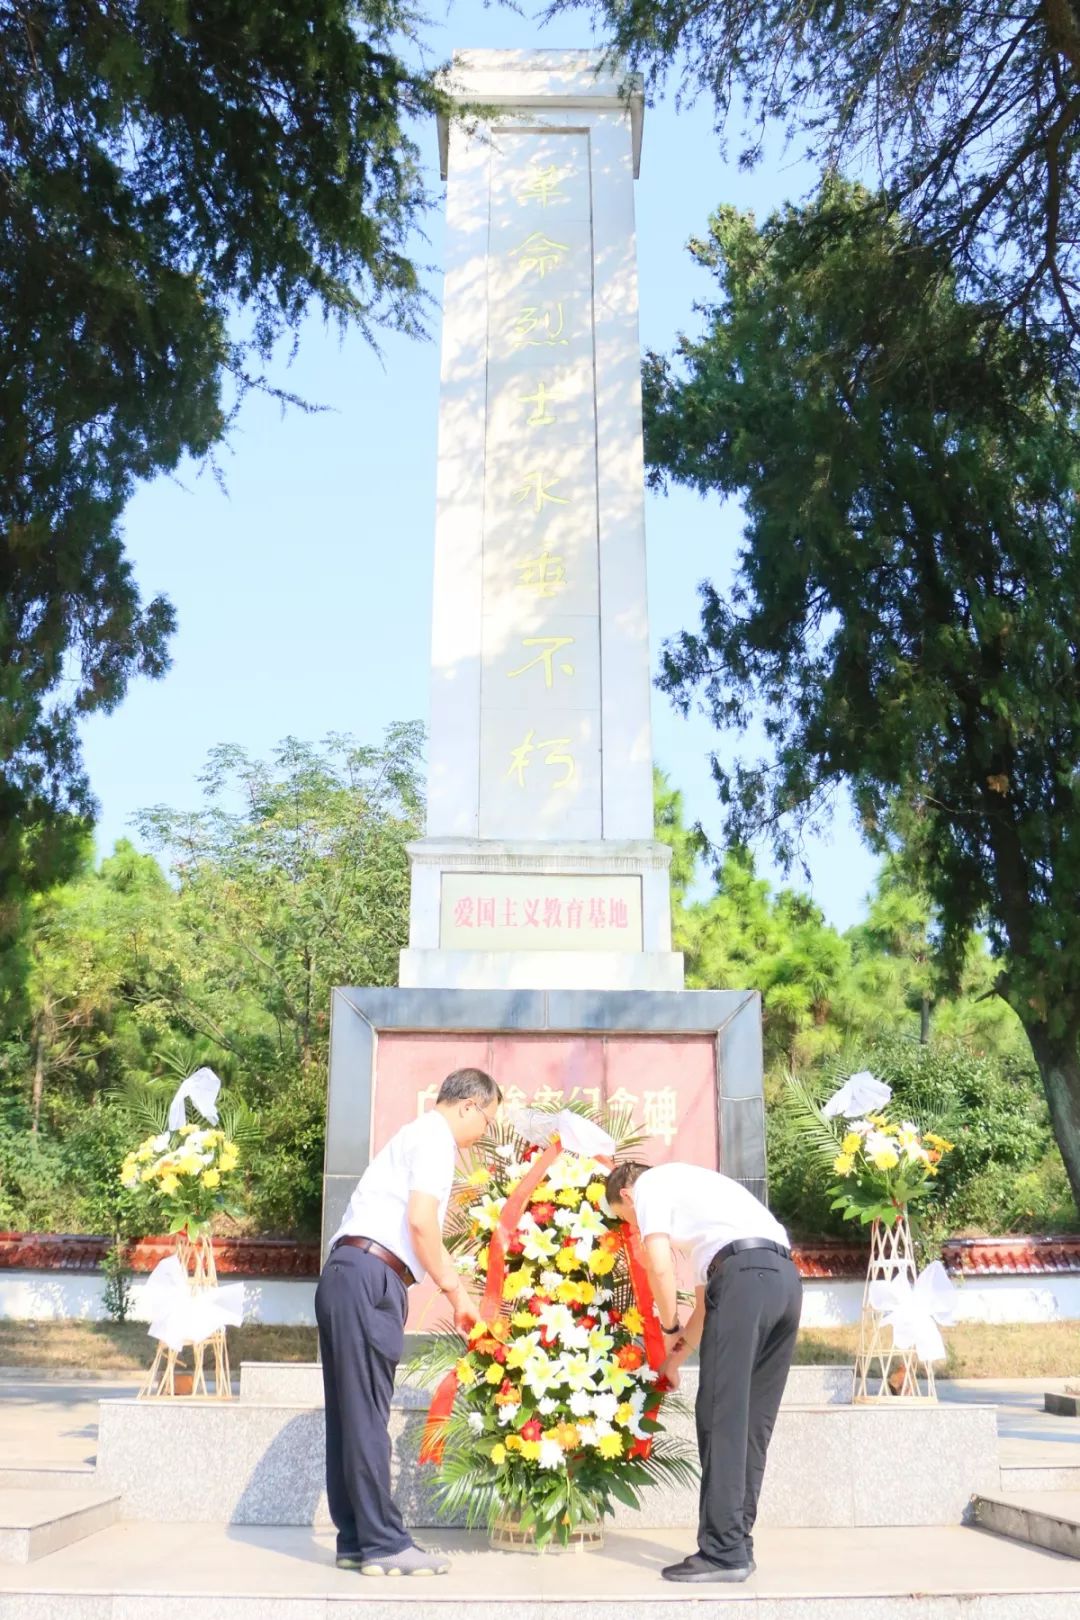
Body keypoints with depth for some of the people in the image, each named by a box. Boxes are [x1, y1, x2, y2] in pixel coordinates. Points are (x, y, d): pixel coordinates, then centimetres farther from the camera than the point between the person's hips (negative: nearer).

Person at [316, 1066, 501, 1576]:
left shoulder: (417, 1137, 25)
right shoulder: (435, 1138, -4)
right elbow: (420, 1222, -15)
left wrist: (463, 1293, 35)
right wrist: (456, 1292, -3)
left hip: (350, 1278, 10)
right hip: (370, 1276, -10)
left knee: (352, 1415, 11)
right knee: (366, 1415, -6)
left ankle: (356, 1539, 17)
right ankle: (383, 1544, -3)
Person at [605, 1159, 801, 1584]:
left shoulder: (649, 1186, 12)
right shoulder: (686, 1186, 35)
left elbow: (660, 1267, -2)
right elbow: (707, 1296, 35)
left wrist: (670, 1327, 13)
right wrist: (677, 1357, 39)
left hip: (746, 1274, -9)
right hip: (786, 1276, 9)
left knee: (721, 1418, -5)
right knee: (753, 1421, 12)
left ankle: (723, 1553, -5)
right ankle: (738, 1545, 16)